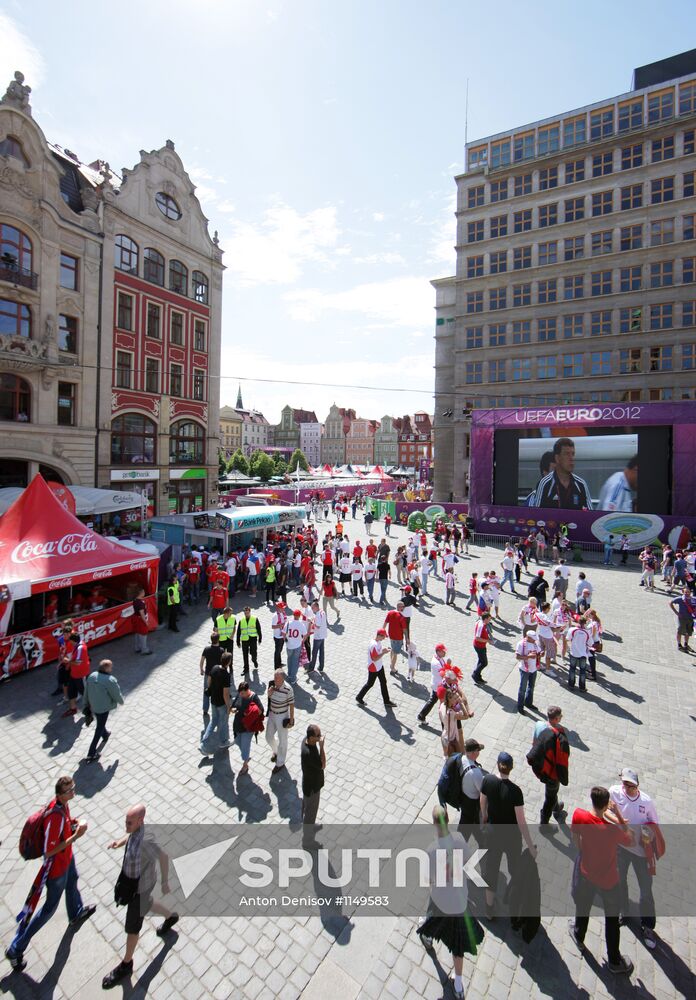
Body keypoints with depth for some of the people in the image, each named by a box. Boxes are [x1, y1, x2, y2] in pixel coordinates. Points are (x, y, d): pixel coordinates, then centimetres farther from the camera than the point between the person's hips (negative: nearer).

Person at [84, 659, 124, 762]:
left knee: (100, 722, 31)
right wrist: (121, 701, 4)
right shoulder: (110, 680, -28)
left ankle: (105, 735, 57)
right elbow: (117, 695, -17)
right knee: (99, 729, 9)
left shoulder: (91, 676, -9)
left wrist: (87, 704, 16)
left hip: (93, 706, 7)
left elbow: (86, 692, 2)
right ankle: (91, 753, 16)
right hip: (103, 707, -7)